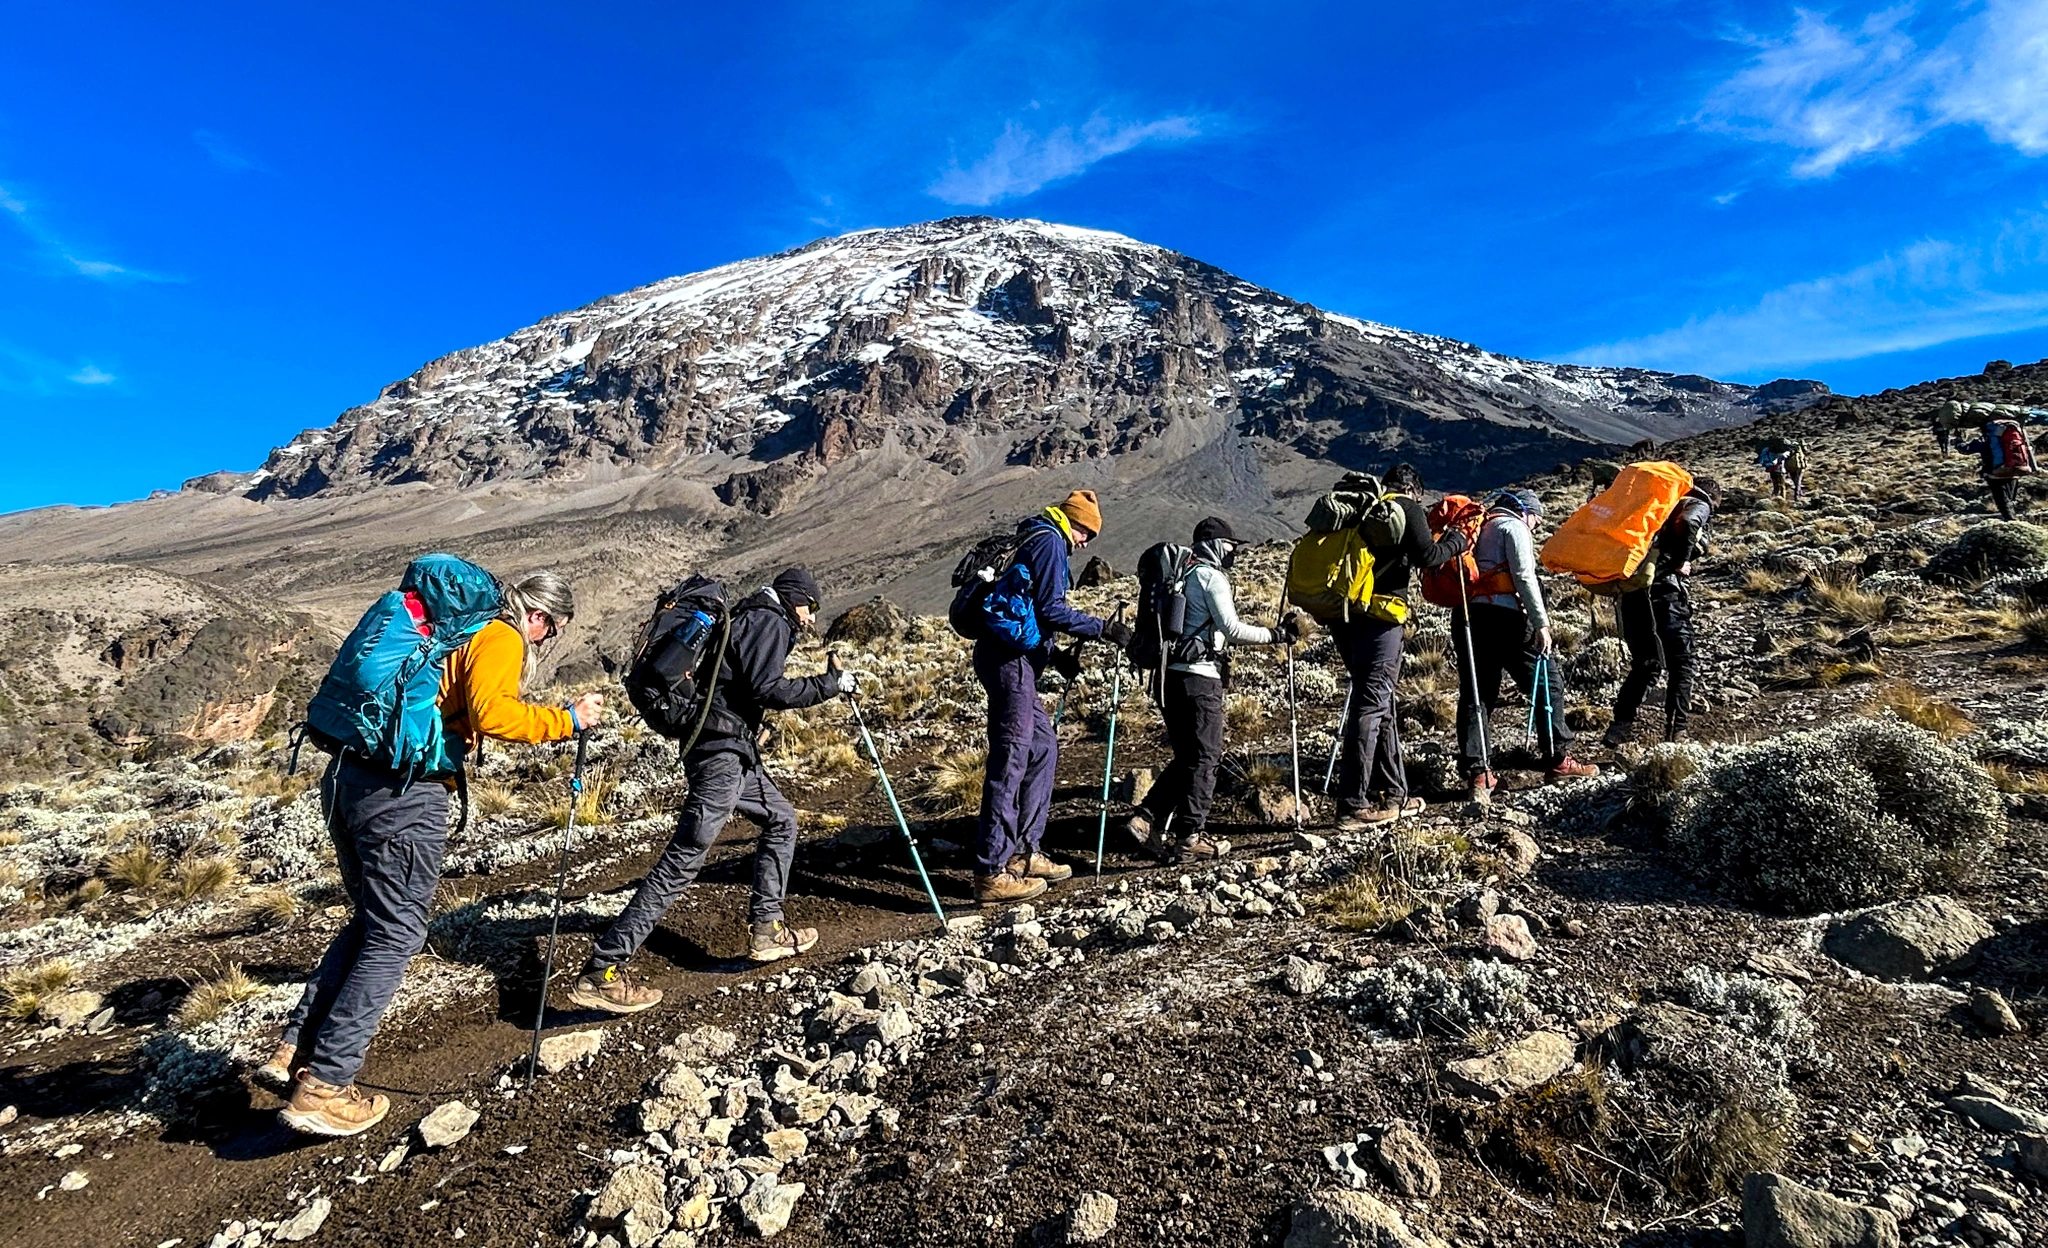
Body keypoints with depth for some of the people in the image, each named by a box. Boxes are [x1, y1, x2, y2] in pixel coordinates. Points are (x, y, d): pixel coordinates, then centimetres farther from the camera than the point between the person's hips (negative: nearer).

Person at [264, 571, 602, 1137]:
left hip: (344, 777, 9)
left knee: (369, 921, 22)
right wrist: (567, 719, -13)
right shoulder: (500, 638, -5)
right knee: (394, 936, 1)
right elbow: (489, 713, -21)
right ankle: (323, 1090, 6)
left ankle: (294, 1048, 25)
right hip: (403, 792, -9)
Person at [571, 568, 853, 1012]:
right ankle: (600, 972, -9)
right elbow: (767, 690, -18)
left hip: (731, 747, 11)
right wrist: (828, 685, -12)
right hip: (723, 750, -11)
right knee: (685, 858, -11)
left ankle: (766, 930, 22)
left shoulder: (752, 618, 22)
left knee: (780, 819, 19)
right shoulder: (768, 622, -7)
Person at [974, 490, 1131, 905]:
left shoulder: (1036, 540, 26)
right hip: (1010, 658, -11)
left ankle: (1023, 852, 18)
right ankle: (991, 874, -8)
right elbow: (1050, 609, -14)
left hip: (1011, 657, 11)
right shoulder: (1050, 541, -5)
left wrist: (1056, 658, 21)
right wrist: (1102, 628, -9)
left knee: (1043, 748, 14)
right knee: (1010, 759, -11)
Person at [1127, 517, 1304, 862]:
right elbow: (1232, 629, -13)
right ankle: (1188, 839, 2)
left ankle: (1148, 818, 8)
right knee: (1204, 757, -1)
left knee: (1186, 756, 15)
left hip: (1172, 675, 9)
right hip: (1199, 678, -9)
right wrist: (1277, 635, -7)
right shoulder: (1211, 576, -6)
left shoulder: (1184, 575, 21)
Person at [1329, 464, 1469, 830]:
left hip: (1343, 615, 7)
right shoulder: (1408, 508, 4)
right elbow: (1427, 557, -5)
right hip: (1378, 615, -7)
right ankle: (1352, 807, -7)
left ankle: (1394, 795, 24)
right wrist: (1456, 541, 12)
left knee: (1382, 703, 16)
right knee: (1371, 706, -7)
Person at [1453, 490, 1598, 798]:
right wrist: (1541, 623, -10)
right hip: (1503, 616, -7)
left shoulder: (1478, 527, 26)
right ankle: (1557, 759, 10)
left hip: (1467, 615, 7)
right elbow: (1524, 577, -9)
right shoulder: (1513, 527, 3)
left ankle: (1476, 772, 1)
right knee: (1547, 682, 6)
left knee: (1475, 694, 5)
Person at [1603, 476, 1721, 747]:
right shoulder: (1700, 505, 7)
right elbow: (1687, 524, -17)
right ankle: (1675, 731, 7)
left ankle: (1621, 726, 7)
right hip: (1663, 589, -6)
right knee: (1681, 664, 8)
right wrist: (1680, 562, -7)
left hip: (1629, 589, 6)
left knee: (1644, 664, 15)